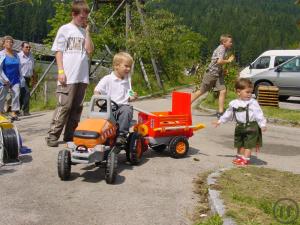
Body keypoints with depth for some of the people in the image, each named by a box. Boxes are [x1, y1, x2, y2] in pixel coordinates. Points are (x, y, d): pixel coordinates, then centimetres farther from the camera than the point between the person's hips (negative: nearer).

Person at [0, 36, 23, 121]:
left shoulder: (15, 55, 11)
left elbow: (19, 68, 18)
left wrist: (20, 78, 16)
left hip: (15, 79, 4)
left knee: (16, 94, -11)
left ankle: (14, 113, -10)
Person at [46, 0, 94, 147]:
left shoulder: (84, 32, 15)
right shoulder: (65, 29, 2)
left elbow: (89, 50, 4)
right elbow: (58, 51, -1)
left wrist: (87, 32, 2)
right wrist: (61, 71, -10)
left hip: (82, 77, 5)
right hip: (68, 77, -5)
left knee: (77, 107, 6)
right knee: (64, 106, -8)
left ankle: (69, 135, 13)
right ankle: (52, 135, -2)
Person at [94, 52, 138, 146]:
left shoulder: (127, 81, 21)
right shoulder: (107, 79, 5)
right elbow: (97, 91, 3)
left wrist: (132, 97, 5)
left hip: (123, 106, 2)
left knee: (127, 110, -32)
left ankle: (122, 134, -32)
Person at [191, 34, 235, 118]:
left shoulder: (225, 49, 9)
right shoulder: (221, 49, -18)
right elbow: (219, 61, -33)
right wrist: (229, 61, -18)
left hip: (218, 74, 8)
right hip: (211, 73, -8)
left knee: (223, 91, -6)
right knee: (201, 92, 3)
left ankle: (220, 112, -2)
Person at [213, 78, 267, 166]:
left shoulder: (253, 103, -10)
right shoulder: (234, 103, 4)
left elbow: (259, 114, -12)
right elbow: (228, 114, 17)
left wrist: (263, 124, -19)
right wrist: (220, 121, 21)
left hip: (251, 126, -5)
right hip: (240, 127, 5)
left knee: (248, 144, -2)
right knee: (240, 144, 16)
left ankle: (245, 159, 6)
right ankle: (240, 157, 31)